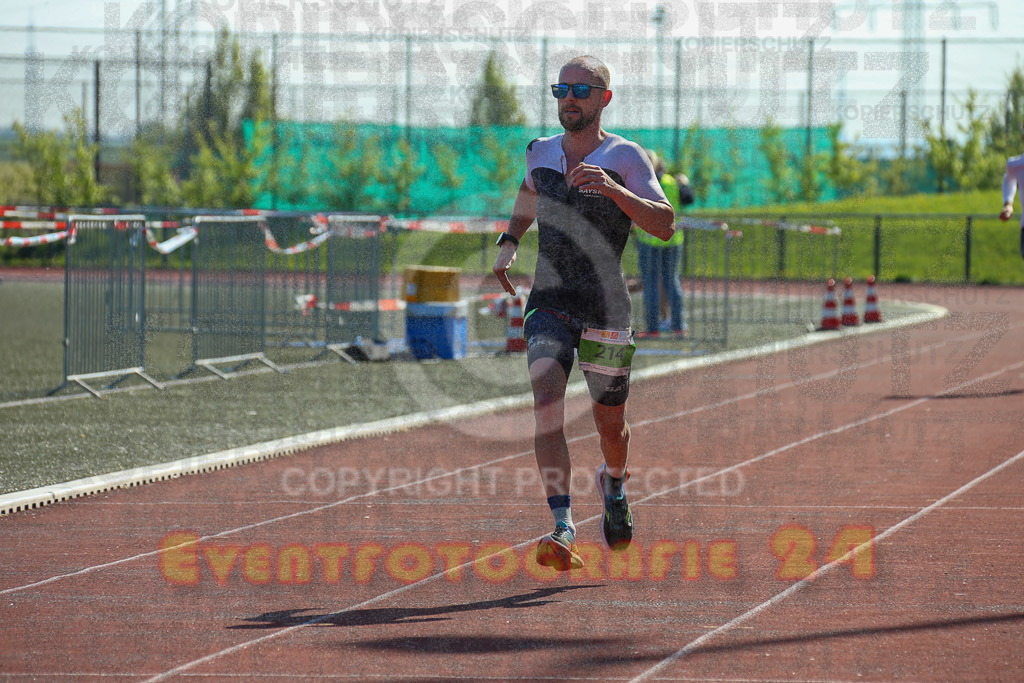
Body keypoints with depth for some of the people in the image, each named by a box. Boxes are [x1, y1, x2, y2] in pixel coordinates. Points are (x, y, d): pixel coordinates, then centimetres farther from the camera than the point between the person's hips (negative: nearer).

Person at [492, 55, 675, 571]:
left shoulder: (625, 158, -5)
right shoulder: (541, 152, 8)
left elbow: (664, 226, -16)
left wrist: (613, 188, -29)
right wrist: (509, 243, 20)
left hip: (606, 309, -2)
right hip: (549, 302, 2)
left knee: (610, 422, 11)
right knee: (547, 400, -21)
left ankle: (614, 484, 48)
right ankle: (562, 530, -29)